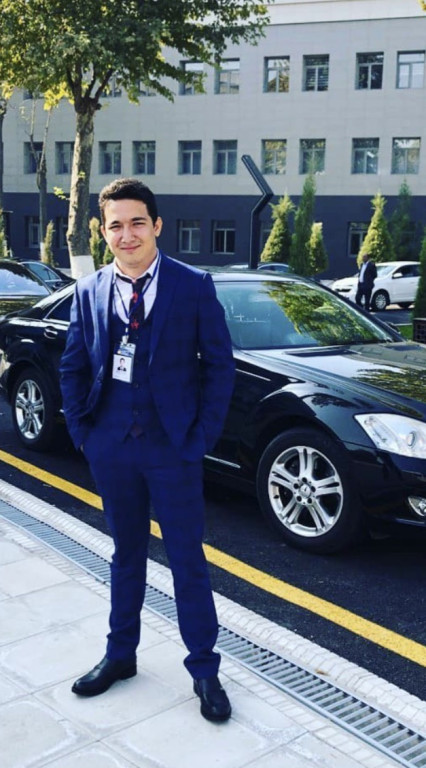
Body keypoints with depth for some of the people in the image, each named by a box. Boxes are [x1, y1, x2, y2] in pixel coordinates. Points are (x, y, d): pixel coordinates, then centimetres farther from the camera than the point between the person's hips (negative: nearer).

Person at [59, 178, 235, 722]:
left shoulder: (194, 286, -7)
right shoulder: (89, 292, 3)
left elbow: (219, 364, -5)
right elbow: (72, 368, 10)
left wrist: (202, 436, -9)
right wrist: (82, 431, 1)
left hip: (173, 447, -3)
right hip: (111, 449, 3)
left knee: (188, 561, 7)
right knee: (125, 556, 19)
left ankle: (204, 670, 24)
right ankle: (120, 655, 37)